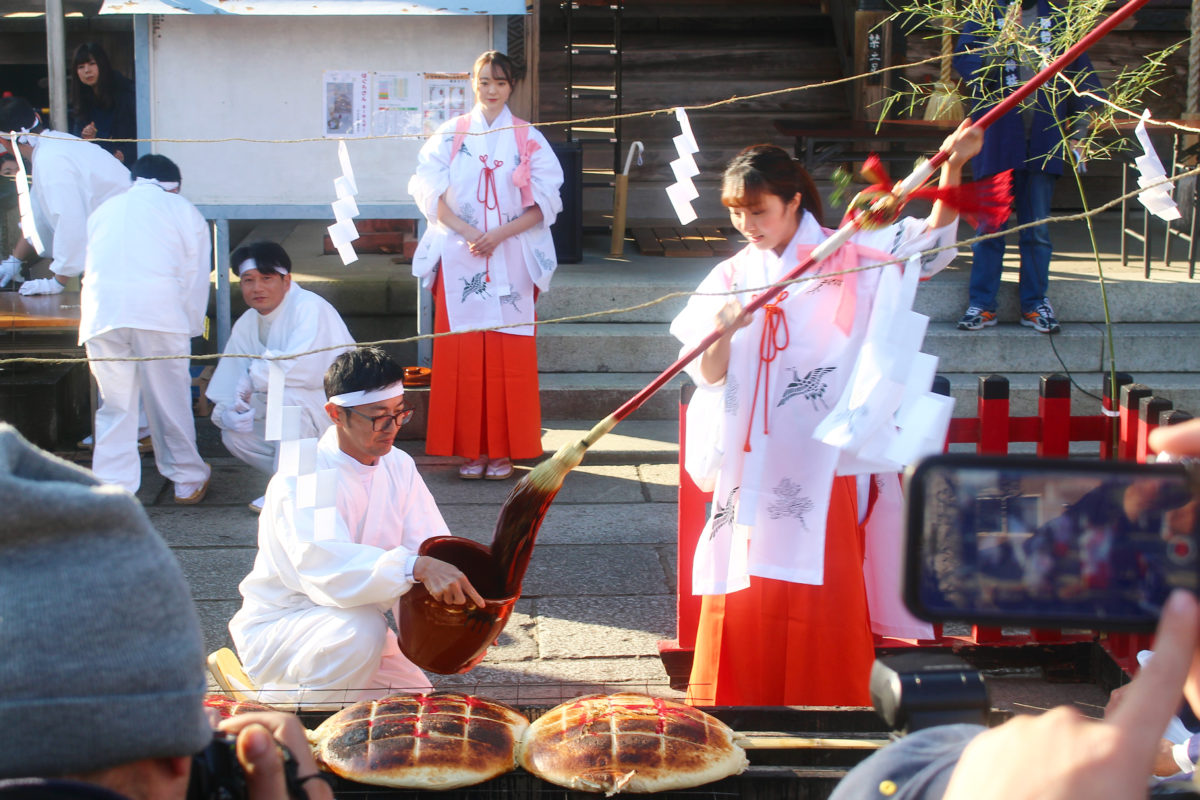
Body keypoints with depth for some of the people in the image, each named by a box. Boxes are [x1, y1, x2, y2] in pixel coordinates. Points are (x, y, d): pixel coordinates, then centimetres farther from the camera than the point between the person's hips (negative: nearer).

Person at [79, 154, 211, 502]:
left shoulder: (104, 209, 29)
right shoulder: (184, 210, 20)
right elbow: (195, 277, 13)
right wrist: (190, 329, 19)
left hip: (101, 312, 2)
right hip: (160, 309, -2)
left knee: (114, 404, 8)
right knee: (170, 398, 9)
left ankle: (112, 489, 5)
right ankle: (188, 479, 21)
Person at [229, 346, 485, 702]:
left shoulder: (398, 466, -2)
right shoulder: (300, 479, -25)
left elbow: (435, 549, -11)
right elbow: (327, 568, -43)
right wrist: (416, 566, -57)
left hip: (356, 627, 8)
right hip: (275, 629, -7)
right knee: (361, 627, -36)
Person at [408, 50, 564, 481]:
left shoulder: (529, 139, 8)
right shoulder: (451, 134, 10)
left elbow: (544, 202, 1)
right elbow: (430, 191, 2)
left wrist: (500, 234, -11)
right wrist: (467, 231, -12)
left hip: (512, 259, 0)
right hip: (459, 259, 1)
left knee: (508, 357, -3)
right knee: (463, 354, -2)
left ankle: (502, 450, 3)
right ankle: (471, 449, 4)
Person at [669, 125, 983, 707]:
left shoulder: (844, 258, 1)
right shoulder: (731, 277, 9)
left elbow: (931, 240, -6)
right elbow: (708, 376, 3)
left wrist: (953, 166, -20)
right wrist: (724, 329, -17)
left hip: (820, 464, -3)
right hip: (751, 461, 3)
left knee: (821, 588, 0)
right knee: (745, 595, 7)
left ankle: (825, 704, 14)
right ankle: (738, 707, 19)